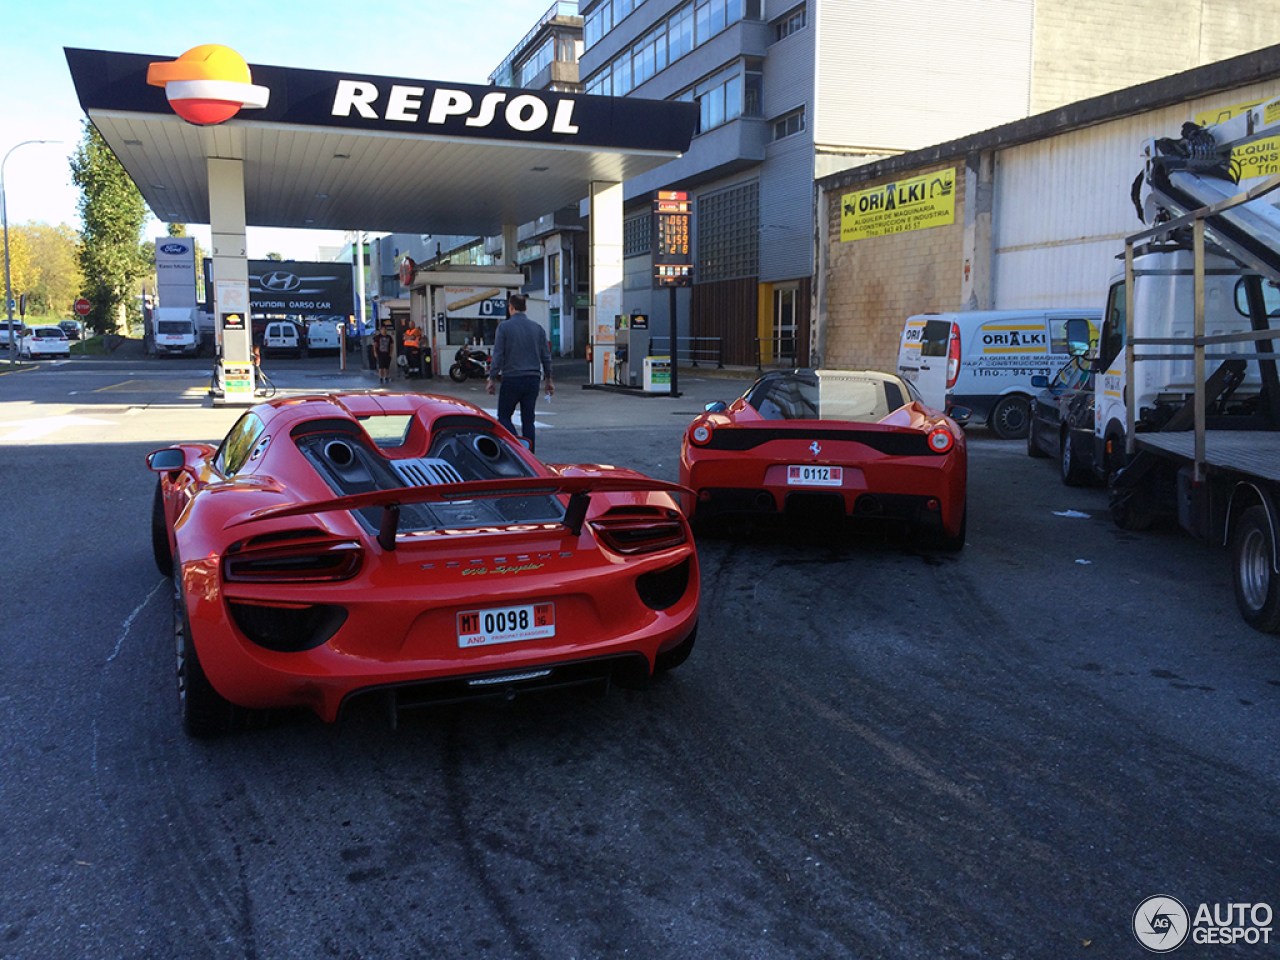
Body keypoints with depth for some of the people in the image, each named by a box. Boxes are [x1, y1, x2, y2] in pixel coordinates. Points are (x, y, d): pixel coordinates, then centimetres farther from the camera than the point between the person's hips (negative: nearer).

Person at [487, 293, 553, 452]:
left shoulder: (504, 327, -5)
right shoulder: (537, 328, 7)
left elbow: (498, 355, -8)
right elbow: (546, 357, 10)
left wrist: (492, 379, -2)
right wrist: (549, 380, 18)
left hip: (512, 379, -4)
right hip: (533, 379, 4)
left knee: (504, 416, 8)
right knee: (528, 420, 9)